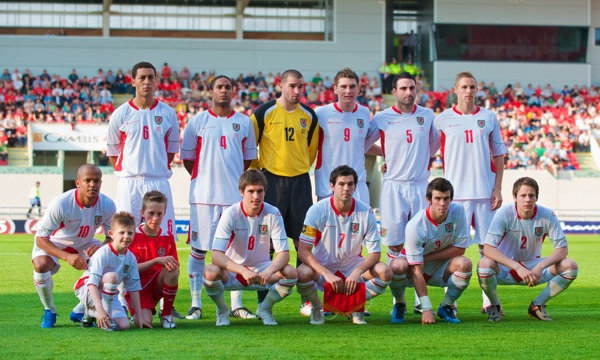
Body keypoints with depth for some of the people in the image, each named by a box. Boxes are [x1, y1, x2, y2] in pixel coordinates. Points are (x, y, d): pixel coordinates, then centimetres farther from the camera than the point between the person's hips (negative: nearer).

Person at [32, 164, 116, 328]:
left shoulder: (107, 205, -21)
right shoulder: (61, 203, -33)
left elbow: (113, 237, -10)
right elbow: (40, 238, -29)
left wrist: (100, 248, -36)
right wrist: (67, 257, -44)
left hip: (85, 245, 4)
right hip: (53, 244, -4)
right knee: (41, 265, -35)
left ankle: (80, 311, 2)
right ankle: (49, 311, -6)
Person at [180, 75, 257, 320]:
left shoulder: (244, 123, 9)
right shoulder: (197, 122, 3)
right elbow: (187, 157, 8)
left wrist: (234, 179, 8)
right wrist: (204, 179, 3)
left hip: (235, 196, 2)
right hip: (204, 196, -2)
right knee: (199, 249, 1)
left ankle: (236, 305, 10)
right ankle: (196, 304, 8)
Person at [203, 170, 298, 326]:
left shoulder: (273, 214, -12)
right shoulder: (231, 214, -18)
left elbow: (284, 253, -14)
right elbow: (217, 255, -26)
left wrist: (269, 271, -36)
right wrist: (243, 271, -42)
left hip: (262, 270, 2)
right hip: (233, 272, -2)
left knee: (291, 273, -27)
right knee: (211, 272, -35)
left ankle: (265, 309, 3)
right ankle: (221, 310, -1)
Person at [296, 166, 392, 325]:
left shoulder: (366, 212, -10)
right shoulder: (317, 211, -16)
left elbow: (375, 252, -8)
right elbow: (303, 251, -18)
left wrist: (357, 272, -28)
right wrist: (327, 274, -31)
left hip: (353, 266, 2)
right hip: (322, 267, -2)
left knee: (385, 272, -25)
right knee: (303, 274, -36)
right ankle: (316, 308, -1)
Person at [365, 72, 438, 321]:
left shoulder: (427, 116, 10)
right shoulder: (382, 118, 2)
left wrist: (446, 133, 13)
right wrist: (390, 155, 6)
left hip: (421, 186, 2)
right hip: (394, 186, -2)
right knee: (394, 246, -4)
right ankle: (398, 302, 1)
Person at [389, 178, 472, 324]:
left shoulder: (457, 211, -19)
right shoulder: (415, 226, -28)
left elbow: (460, 249, -11)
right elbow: (416, 270, -28)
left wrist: (428, 257, -21)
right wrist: (427, 309, -31)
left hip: (440, 271, 3)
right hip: (416, 269, -3)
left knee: (464, 263, -29)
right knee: (397, 265, -36)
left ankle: (446, 306, -2)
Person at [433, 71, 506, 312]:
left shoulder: (489, 118, 8)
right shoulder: (442, 120, 4)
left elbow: (499, 155, 10)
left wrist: (498, 189, 2)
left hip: (485, 192, 2)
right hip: (456, 192, -2)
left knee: (487, 246, 3)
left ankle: (489, 300, 10)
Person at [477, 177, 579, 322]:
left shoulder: (547, 215, -13)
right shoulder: (504, 213, -21)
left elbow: (562, 248, -11)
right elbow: (488, 249, -28)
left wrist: (540, 267, -29)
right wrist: (518, 268, -37)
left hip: (533, 266, 3)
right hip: (505, 268, -3)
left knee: (570, 266, -19)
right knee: (485, 264, -36)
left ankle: (537, 305, 3)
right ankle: (495, 306, -5)